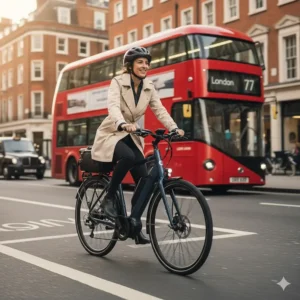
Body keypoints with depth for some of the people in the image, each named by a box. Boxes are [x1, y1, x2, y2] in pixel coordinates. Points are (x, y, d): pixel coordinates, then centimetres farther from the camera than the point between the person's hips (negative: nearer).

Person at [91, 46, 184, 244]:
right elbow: (113, 107, -32)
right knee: (127, 157, -38)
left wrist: (174, 128, -27)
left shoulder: (149, 87, 1)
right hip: (112, 135, -5)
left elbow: (160, 110, -9)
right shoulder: (118, 82, -14)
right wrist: (123, 124, -52)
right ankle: (109, 198, -19)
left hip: (131, 138, 5)